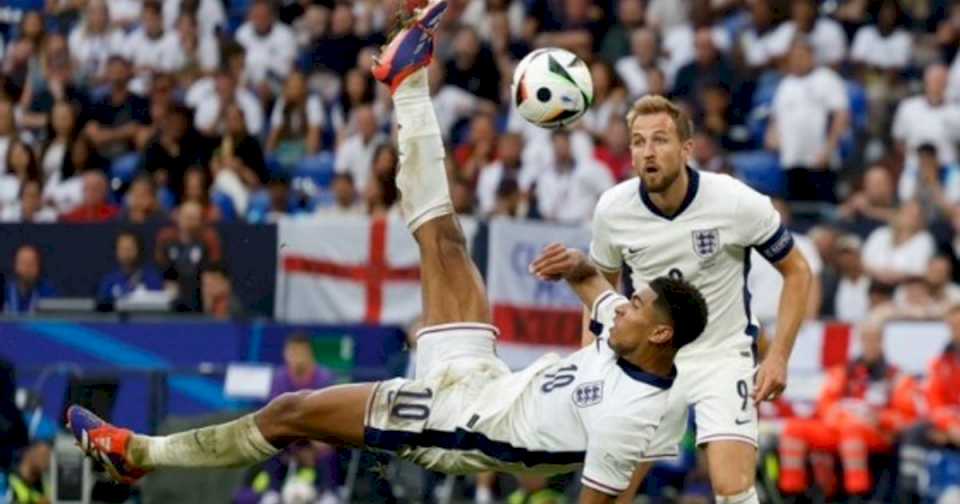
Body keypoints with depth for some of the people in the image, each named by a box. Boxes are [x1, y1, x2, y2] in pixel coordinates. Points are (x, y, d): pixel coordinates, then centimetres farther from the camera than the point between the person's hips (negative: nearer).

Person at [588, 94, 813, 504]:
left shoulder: (737, 202, -19)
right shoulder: (612, 209, -10)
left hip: (724, 357, -3)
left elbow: (796, 271, -5)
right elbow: (601, 282, 11)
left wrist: (778, 355, -13)